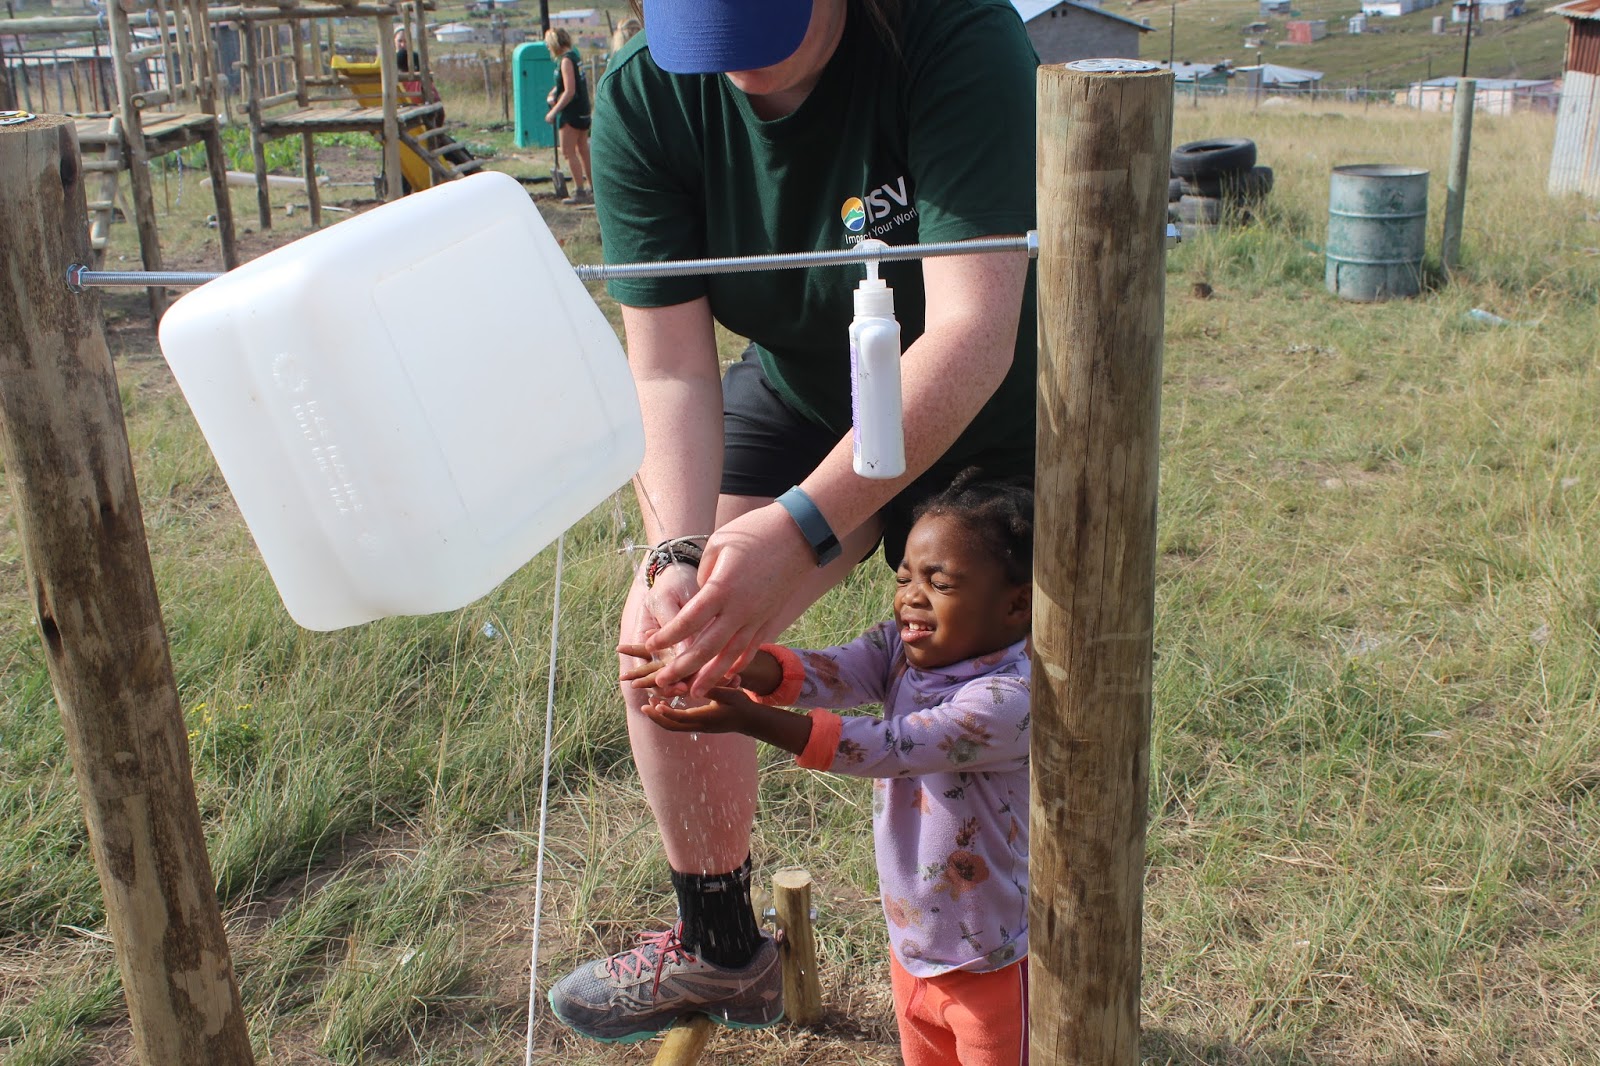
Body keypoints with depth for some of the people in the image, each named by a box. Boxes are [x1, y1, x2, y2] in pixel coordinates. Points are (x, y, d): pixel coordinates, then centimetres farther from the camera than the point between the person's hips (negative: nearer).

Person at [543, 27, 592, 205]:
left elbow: (570, 92, -21)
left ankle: (580, 192, -4)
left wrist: (554, 111, -17)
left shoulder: (566, 60, -15)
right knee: (583, 151, 14)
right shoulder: (574, 56, 12)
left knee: (568, 152, -4)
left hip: (570, 113, -9)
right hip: (583, 112, 9)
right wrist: (553, 93, 11)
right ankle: (593, 190, 19)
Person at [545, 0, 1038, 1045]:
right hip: (802, 398, 4)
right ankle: (721, 955, 19)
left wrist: (801, 527, -48)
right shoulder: (642, 100, -19)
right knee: (665, 637, -4)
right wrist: (680, 554, -37)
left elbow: (972, 337, -39)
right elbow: (670, 368, -20)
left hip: (986, 419, -3)